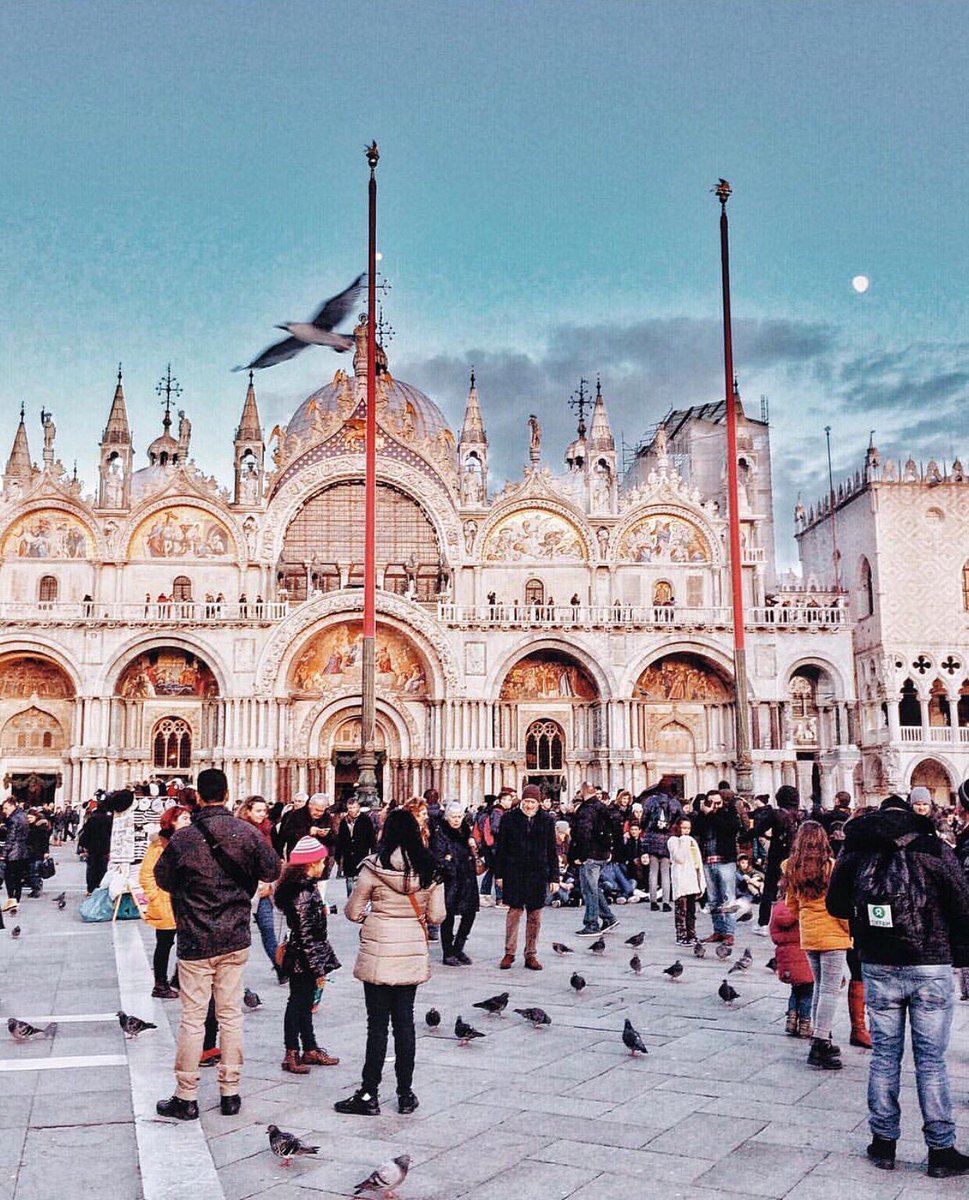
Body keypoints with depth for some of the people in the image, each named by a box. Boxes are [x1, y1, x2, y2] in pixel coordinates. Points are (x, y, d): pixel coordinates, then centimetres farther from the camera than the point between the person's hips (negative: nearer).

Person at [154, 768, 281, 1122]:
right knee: (231, 1015, 11)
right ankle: (230, 1093, 18)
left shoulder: (183, 838, -13)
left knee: (192, 1018, 5)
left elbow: (162, 878, 1)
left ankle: (186, 1097, 13)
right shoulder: (247, 832, -7)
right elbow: (272, 870, 3)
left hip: (195, 941, -2)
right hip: (236, 938, 2)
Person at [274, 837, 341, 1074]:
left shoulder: (307, 887, 6)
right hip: (303, 960, -10)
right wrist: (318, 968, -21)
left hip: (302, 959, 10)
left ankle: (310, 1050, 28)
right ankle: (291, 1055, 12)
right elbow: (306, 935, -23)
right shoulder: (303, 893, -24)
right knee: (298, 1003, 1)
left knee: (305, 1003, 17)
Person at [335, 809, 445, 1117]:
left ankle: (369, 1095, 11)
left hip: (379, 954, -3)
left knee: (378, 1024, 3)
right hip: (413, 953, 4)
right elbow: (437, 916, 1)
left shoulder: (374, 866, -12)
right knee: (404, 1021, 12)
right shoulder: (429, 868, -2)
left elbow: (352, 912, -5)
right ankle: (406, 1094, 18)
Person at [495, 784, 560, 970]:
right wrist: (499, 874, 0)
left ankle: (531, 955, 15)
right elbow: (501, 848, 4)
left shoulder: (547, 820, 4)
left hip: (538, 874, 1)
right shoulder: (509, 818, 1)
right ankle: (509, 953, 13)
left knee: (535, 915, 6)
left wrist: (554, 878, 3)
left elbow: (552, 851, 6)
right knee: (514, 911, 2)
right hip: (514, 873, -1)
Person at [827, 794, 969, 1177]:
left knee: (884, 1055, 11)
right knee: (931, 1060, 6)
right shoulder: (933, 847, -6)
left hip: (878, 969, 2)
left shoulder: (855, 850, 2)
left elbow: (836, 905, 9)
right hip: (931, 969, -2)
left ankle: (883, 1143, 19)